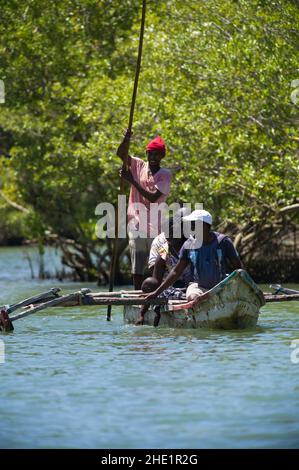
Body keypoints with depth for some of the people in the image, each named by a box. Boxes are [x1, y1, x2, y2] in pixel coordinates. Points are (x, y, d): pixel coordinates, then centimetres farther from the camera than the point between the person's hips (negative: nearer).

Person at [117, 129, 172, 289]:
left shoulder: (165, 174, -1)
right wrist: (126, 139, -23)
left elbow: (153, 197, -12)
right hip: (136, 226, 3)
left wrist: (132, 180, -15)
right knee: (136, 268, 4)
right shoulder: (138, 166, 10)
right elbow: (121, 153, -3)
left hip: (155, 228, -3)